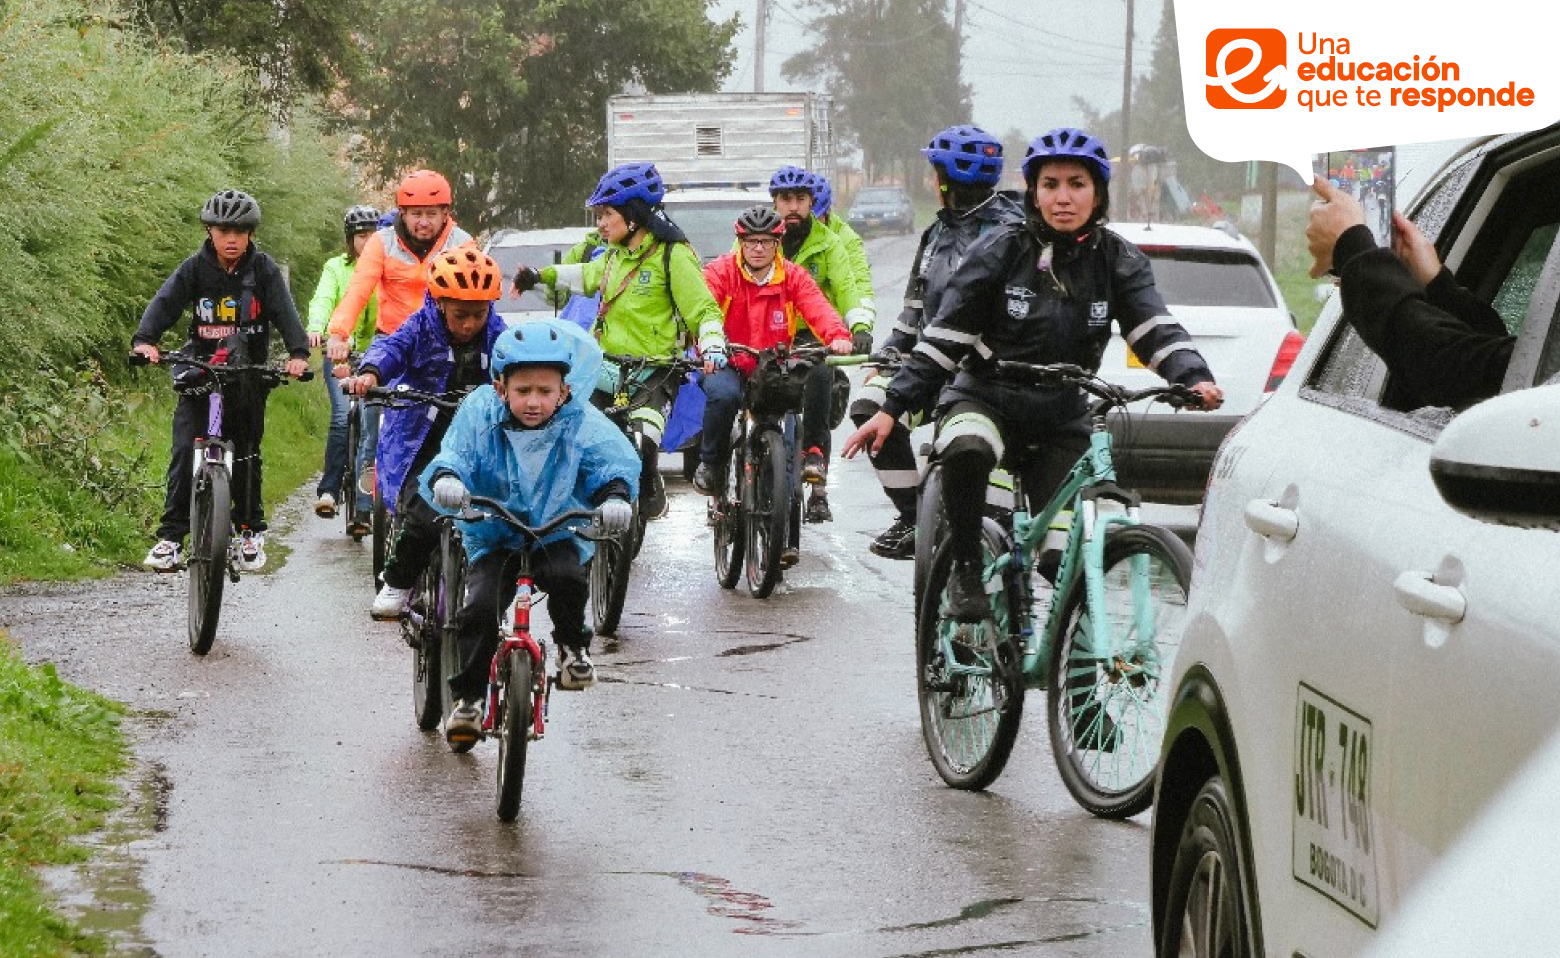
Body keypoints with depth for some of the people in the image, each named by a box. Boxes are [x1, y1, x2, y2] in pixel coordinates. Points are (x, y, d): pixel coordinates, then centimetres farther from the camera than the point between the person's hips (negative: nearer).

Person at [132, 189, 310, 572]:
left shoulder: (263, 269, -4)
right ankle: (171, 537, -9)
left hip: (247, 375, 0)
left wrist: (298, 353, -31)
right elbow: (165, 302, -14)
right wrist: (144, 340, -33)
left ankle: (251, 531, 23)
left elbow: (284, 310, -14)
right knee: (184, 452, -10)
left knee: (246, 454, 6)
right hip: (199, 372, 0)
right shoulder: (195, 268, -3)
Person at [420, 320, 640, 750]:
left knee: (568, 576, -31)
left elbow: (615, 463, -16)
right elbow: (454, 454, -18)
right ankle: (466, 697, -2)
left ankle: (573, 646, 0)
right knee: (479, 608, -20)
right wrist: (445, 479, -43)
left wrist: (616, 496, -38)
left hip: (558, 536, 0)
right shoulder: (479, 415, -11)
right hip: (494, 538, 0)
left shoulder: (581, 423, -11)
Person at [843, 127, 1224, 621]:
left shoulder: (1117, 261, -1)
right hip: (987, 397, -3)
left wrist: (1194, 378, -32)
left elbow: (1155, 329, -11)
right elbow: (943, 336, -6)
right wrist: (892, 408, -12)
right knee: (965, 449, -37)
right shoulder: (1002, 250, -8)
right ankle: (966, 570, -17)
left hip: (1063, 416, 3)